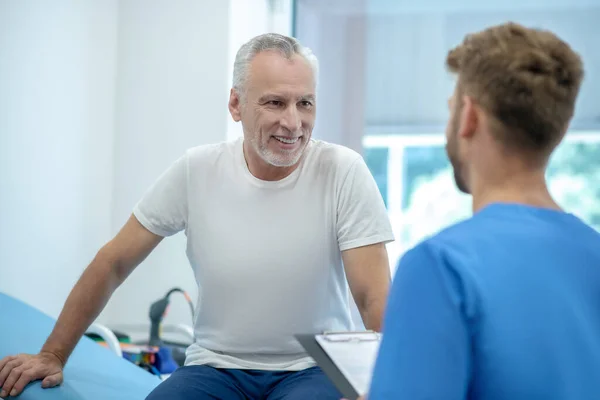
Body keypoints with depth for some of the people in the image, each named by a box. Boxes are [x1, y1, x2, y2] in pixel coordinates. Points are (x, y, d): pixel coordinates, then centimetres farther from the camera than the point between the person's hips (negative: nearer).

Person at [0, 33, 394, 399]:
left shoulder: (343, 172, -10)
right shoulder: (196, 170, -5)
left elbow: (375, 296, -11)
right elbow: (114, 264, 4)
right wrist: (52, 356, 5)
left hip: (314, 368, -1)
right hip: (217, 367, 2)